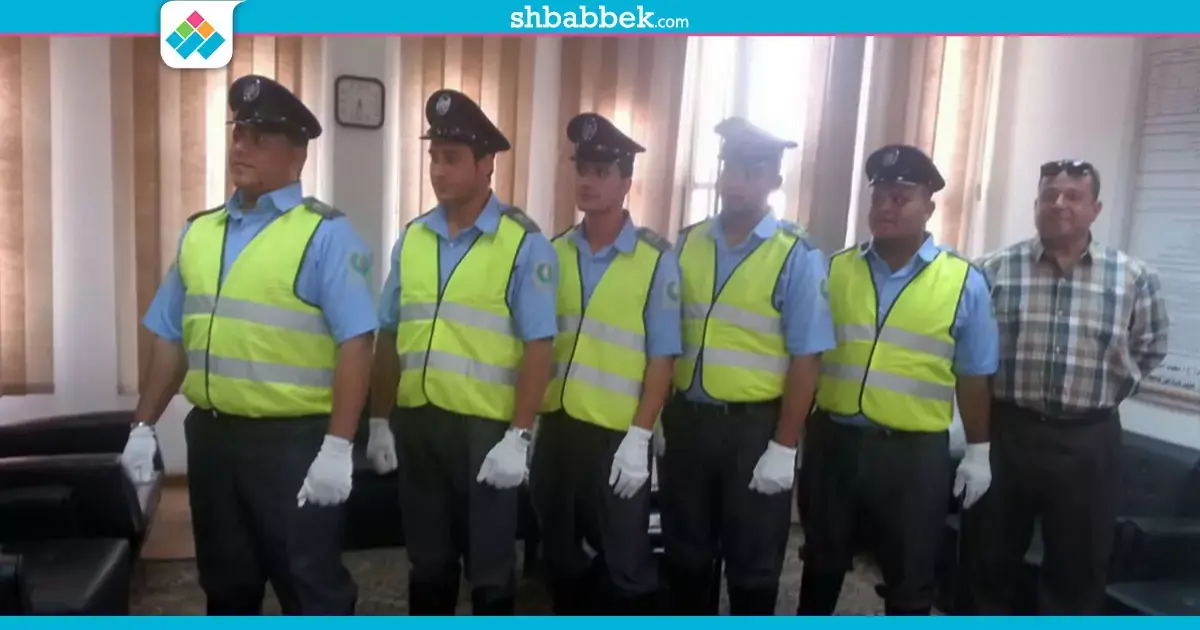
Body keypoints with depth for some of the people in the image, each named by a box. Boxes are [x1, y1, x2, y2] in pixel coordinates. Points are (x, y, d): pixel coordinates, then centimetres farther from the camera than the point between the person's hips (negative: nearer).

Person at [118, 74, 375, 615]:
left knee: (313, 589, 5)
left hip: (293, 441, -6)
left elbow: (354, 344, -17)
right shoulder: (198, 231, 10)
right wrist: (143, 427, 11)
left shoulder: (325, 233, -9)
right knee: (226, 583, 22)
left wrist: (337, 447, -22)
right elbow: (170, 339, 14)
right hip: (210, 436, 6)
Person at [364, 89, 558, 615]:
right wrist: (379, 420, 10)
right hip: (417, 424, 5)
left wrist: (518, 436, -16)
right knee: (428, 559, 20)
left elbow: (538, 347, -12)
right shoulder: (411, 239, 7)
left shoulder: (523, 244, -8)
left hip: (485, 429, -4)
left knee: (490, 566, 11)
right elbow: (389, 338, 11)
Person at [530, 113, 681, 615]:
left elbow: (662, 357, -8)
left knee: (625, 562, 9)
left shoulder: (656, 259, -7)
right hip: (555, 428, 4)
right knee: (560, 557, 18)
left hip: (617, 436, -4)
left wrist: (639, 437, -12)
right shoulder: (554, 253, 5)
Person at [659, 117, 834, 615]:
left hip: (754, 427, -4)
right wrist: (658, 419, 4)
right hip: (686, 422, 4)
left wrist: (784, 446, -15)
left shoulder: (797, 257, -9)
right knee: (686, 554, 19)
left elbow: (806, 358, -12)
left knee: (753, 564, 13)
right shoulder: (686, 245, 3)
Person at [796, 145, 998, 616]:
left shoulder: (964, 282, -2)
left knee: (909, 579, 14)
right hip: (832, 441, 2)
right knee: (822, 563, 20)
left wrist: (978, 452, 2)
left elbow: (974, 377, 1)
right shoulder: (833, 271, 1)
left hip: (915, 453, -1)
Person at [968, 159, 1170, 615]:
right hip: (1006, 431, 0)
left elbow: (1150, 350, 13)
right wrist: (994, 405, 0)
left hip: (1089, 441, 1)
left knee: (1078, 568, 13)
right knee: (990, 556, 13)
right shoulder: (994, 270, -3)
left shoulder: (1134, 278, 0)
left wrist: (1103, 391, 6)